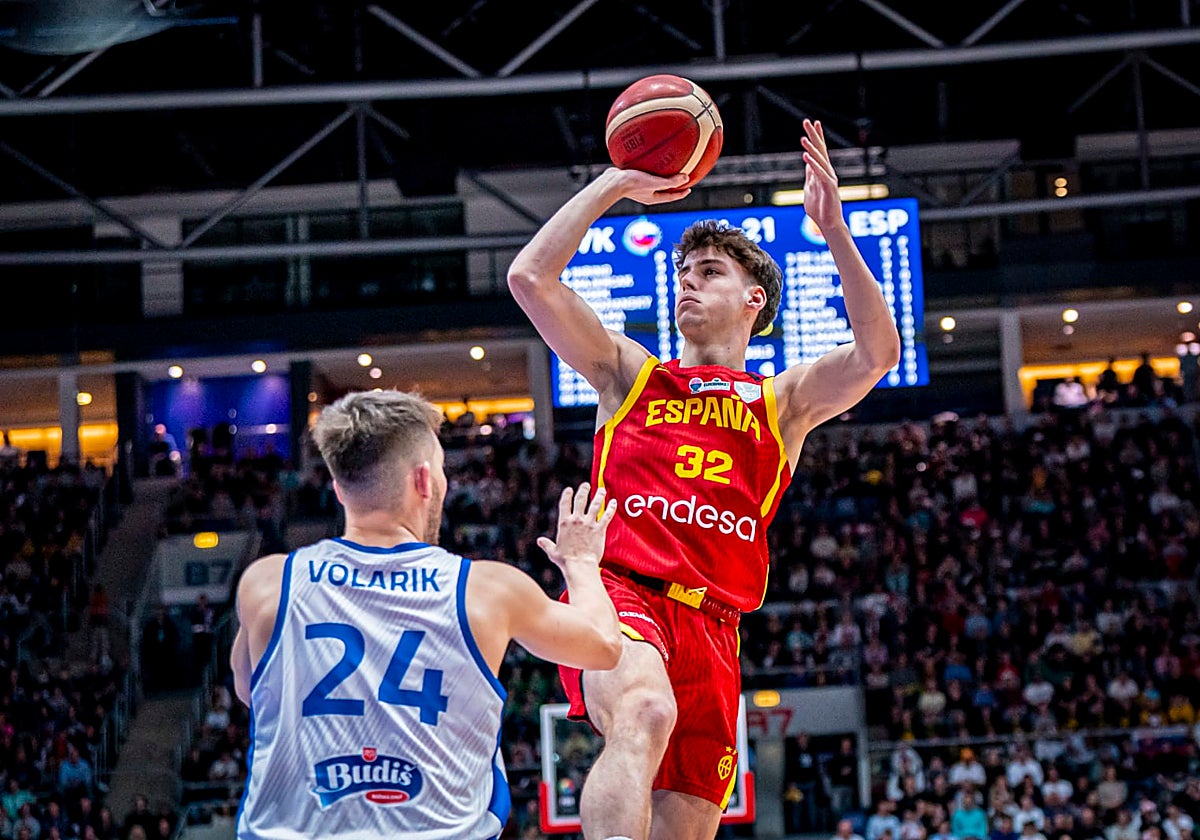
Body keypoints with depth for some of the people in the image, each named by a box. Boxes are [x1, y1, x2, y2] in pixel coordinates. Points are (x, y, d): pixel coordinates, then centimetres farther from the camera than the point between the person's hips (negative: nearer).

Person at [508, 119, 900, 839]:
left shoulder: (784, 403, 20)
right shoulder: (631, 375, 20)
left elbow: (877, 354, 1)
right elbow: (530, 276, 10)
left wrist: (833, 229, -7)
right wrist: (615, 185, 11)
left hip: (712, 627, 3)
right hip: (620, 594, -2)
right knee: (646, 712, -37)